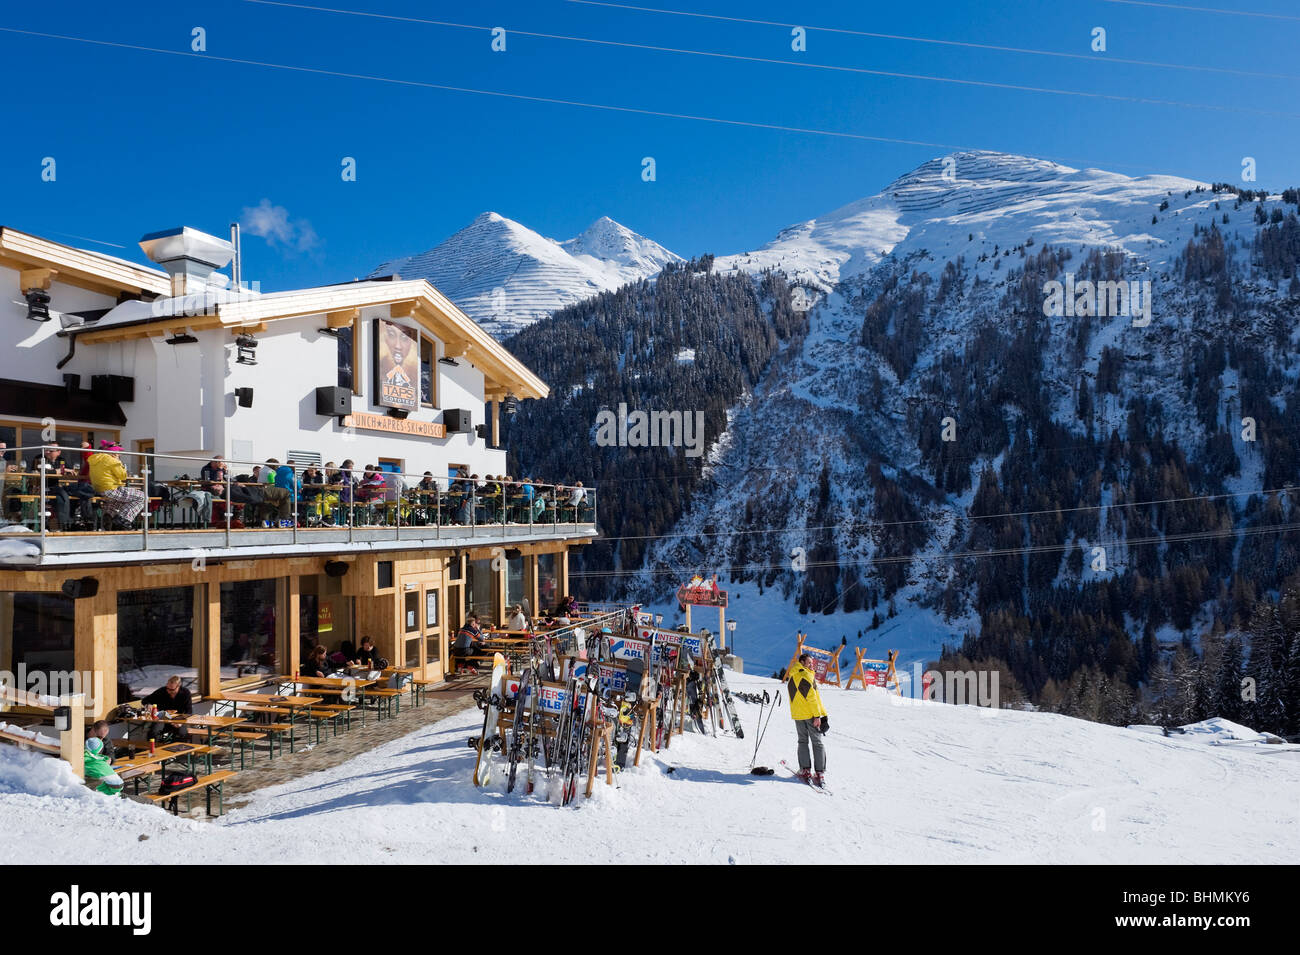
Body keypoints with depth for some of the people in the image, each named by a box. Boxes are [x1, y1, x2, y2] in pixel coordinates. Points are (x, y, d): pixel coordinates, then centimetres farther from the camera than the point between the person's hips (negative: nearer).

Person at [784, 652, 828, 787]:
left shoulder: (791, 677, 10)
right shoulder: (806, 675, -16)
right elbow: (812, 696, -21)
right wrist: (817, 715, -20)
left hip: (797, 715, 6)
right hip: (811, 714, -6)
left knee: (803, 742, 15)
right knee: (817, 743, 2)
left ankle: (805, 771, 8)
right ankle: (820, 773, 0)